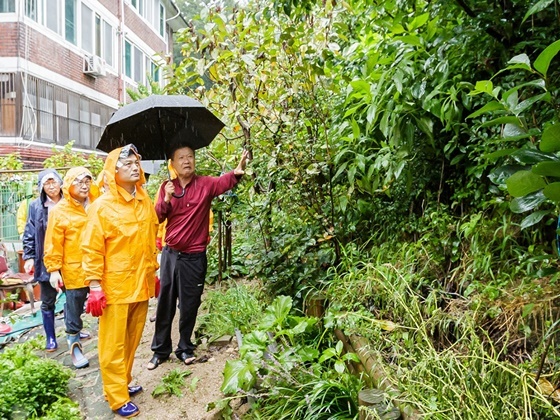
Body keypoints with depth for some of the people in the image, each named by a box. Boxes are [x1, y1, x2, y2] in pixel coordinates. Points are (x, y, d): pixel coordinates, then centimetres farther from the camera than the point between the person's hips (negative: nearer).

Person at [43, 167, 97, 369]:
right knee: (74, 308, 5)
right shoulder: (60, 210, -6)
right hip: (74, 269, -4)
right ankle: (74, 346, 19)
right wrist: (53, 269, -9)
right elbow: (53, 243, -6)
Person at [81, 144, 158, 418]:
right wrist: (95, 287, -13)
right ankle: (118, 398, 18)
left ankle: (124, 383, 34)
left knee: (132, 340, 16)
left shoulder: (145, 202, 7)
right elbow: (92, 250, -10)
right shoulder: (102, 206, -9)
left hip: (141, 285, 5)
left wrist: (154, 273, 17)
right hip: (115, 287, -5)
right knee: (114, 344, 5)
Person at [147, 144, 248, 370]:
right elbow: (158, 217, -1)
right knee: (165, 303, 11)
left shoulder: (205, 184, -6)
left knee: (189, 305, 9)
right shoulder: (167, 187, 4)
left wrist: (237, 172, -48)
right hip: (170, 254, 3)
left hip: (194, 257, -2)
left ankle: (185, 347, 28)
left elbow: (224, 182, -26)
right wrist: (167, 199, -19)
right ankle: (160, 349, 26)